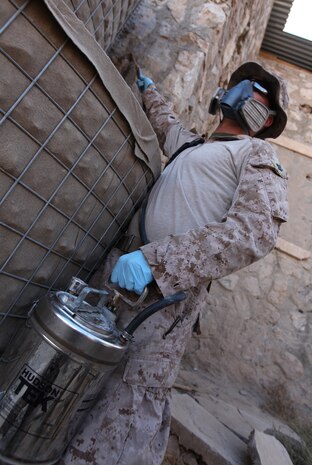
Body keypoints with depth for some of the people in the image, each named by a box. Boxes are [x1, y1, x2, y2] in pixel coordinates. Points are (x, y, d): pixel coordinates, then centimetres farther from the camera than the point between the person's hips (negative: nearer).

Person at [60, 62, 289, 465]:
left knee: (132, 402, -8)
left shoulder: (256, 153, 3)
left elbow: (256, 231, -15)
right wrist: (149, 91, 64)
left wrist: (156, 261, -25)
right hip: (126, 267, 8)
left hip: (170, 287, -7)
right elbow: (168, 125, 49)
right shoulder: (193, 145, 25)